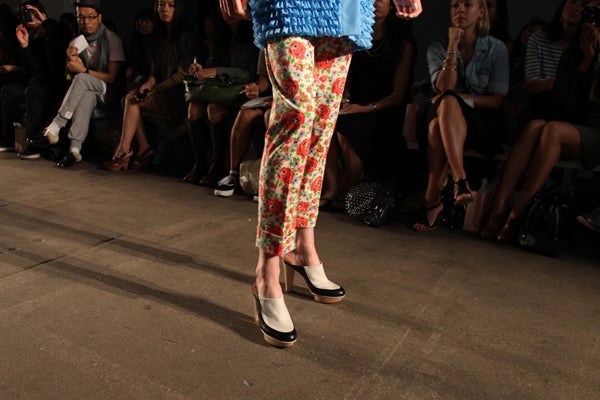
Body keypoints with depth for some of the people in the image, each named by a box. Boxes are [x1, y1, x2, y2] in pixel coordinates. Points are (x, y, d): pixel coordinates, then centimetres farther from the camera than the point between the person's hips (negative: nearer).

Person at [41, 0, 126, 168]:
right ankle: (75, 149, -45)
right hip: (86, 90, 3)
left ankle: (55, 127, -33)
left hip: (108, 91, -3)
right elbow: (70, 74, 6)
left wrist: (83, 70, -20)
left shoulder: (112, 39, -6)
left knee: (81, 79, -34)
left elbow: (112, 77, -11)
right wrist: (70, 59, -16)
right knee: (87, 96, -36)